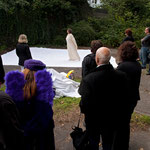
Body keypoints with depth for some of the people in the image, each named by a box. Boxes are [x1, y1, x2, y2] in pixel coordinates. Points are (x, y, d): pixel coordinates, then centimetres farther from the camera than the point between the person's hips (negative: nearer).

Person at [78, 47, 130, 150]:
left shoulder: (88, 80, -30)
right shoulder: (122, 76, -18)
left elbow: (84, 104, -23)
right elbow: (125, 100, -8)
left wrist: (84, 110, -1)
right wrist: (120, 114, 8)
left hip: (94, 121, -2)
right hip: (113, 120, 3)